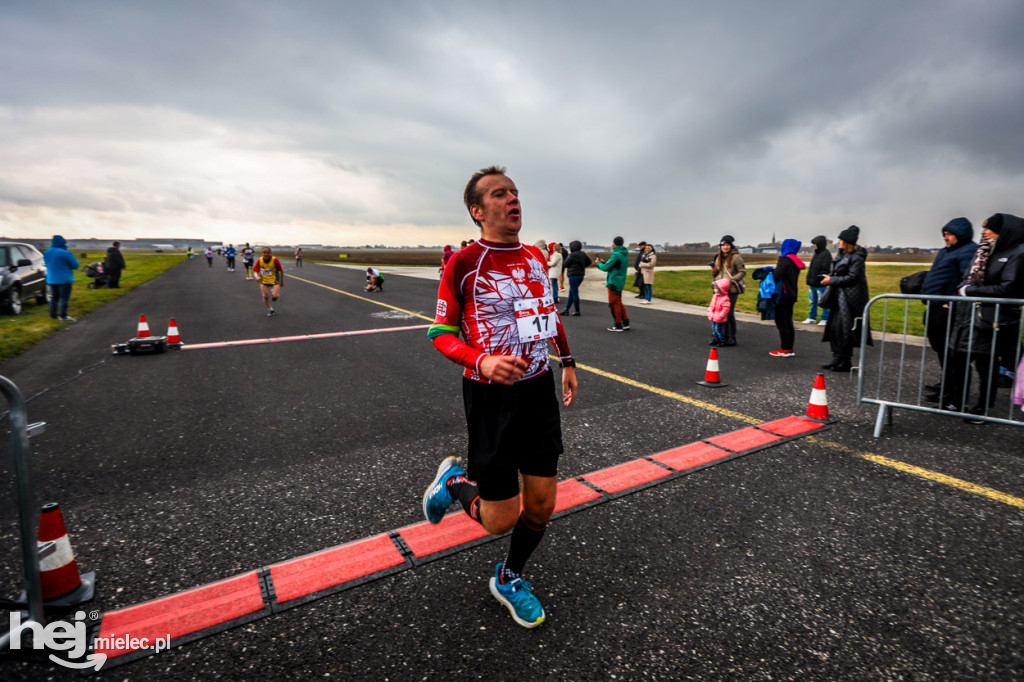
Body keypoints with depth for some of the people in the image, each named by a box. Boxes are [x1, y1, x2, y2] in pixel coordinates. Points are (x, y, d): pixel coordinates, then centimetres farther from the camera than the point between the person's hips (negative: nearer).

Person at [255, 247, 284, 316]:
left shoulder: (275, 260, -19)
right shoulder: (259, 260, -11)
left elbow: (281, 270, -7)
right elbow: (256, 272, -3)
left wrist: (282, 281, 1)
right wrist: (257, 276, -27)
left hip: (274, 280, -3)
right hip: (264, 281, 3)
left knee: (275, 296, -19)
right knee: (265, 296, -1)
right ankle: (270, 309, 23)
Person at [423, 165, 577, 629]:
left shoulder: (535, 257, 8)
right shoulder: (464, 262, -11)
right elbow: (441, 333, -8)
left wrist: (566, 361, 19)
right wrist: (482, 362, -26)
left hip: (540, 388, 6)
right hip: (492, 395, -6)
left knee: (542, 504, 10)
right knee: (500, 519, 0)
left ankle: (509, 579, 39)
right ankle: (452, 481, 33)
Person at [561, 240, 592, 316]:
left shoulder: (573, 255, -18)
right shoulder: (582, 254, 7)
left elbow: (566, 264, -10)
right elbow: (589, 261, 15)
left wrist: (568, 256, 4)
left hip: (574, 275, -9)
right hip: (581, 275, 9)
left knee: (574, 293, -2)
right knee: (571, 293, 14)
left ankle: (577, 312, 3)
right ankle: (566, 309, 19)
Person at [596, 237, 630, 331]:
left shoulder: (616, 255, -18)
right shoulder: (625, 254, 10)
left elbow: (605, 268, -17)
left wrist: (599, 263, 3)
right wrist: (604, 262, 15)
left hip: (614, 282, -9)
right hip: (620, 282, 9)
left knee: (614, 304, -1)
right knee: (619, 303, 18)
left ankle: (618, 325, 4)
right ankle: (626, 323, 20)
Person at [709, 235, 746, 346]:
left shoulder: (736, 257, -5)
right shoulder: (719, 257, 15)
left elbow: (743, 272, -6)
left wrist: (732, 279, -17)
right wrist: (714, 270, 1)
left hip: (732, 290, -7)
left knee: (729, 313, -5)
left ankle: (732, 338, 5)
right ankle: (726, 337, 18)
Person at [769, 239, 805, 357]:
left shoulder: (785, 260, -13)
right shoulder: (796, 261, 15)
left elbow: (776, 275, -23)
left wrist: (769, 272, -2)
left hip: (783, 294, -9)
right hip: (792, 294, 9)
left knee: (781, 322, -4)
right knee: (788, 322, 13)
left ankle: (785, 349, -2)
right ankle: (790, 349, 16)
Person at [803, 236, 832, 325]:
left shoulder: (826, 254, -10)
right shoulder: (816, 254, 16)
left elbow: (825, 269, -17)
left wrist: (818, 278, -20)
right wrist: (809, 279, 15)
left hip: (821, 284, -9)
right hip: (813, 284, 9)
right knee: (813, 301, 15)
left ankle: (825, 319, 5)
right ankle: (812, 318, 23)